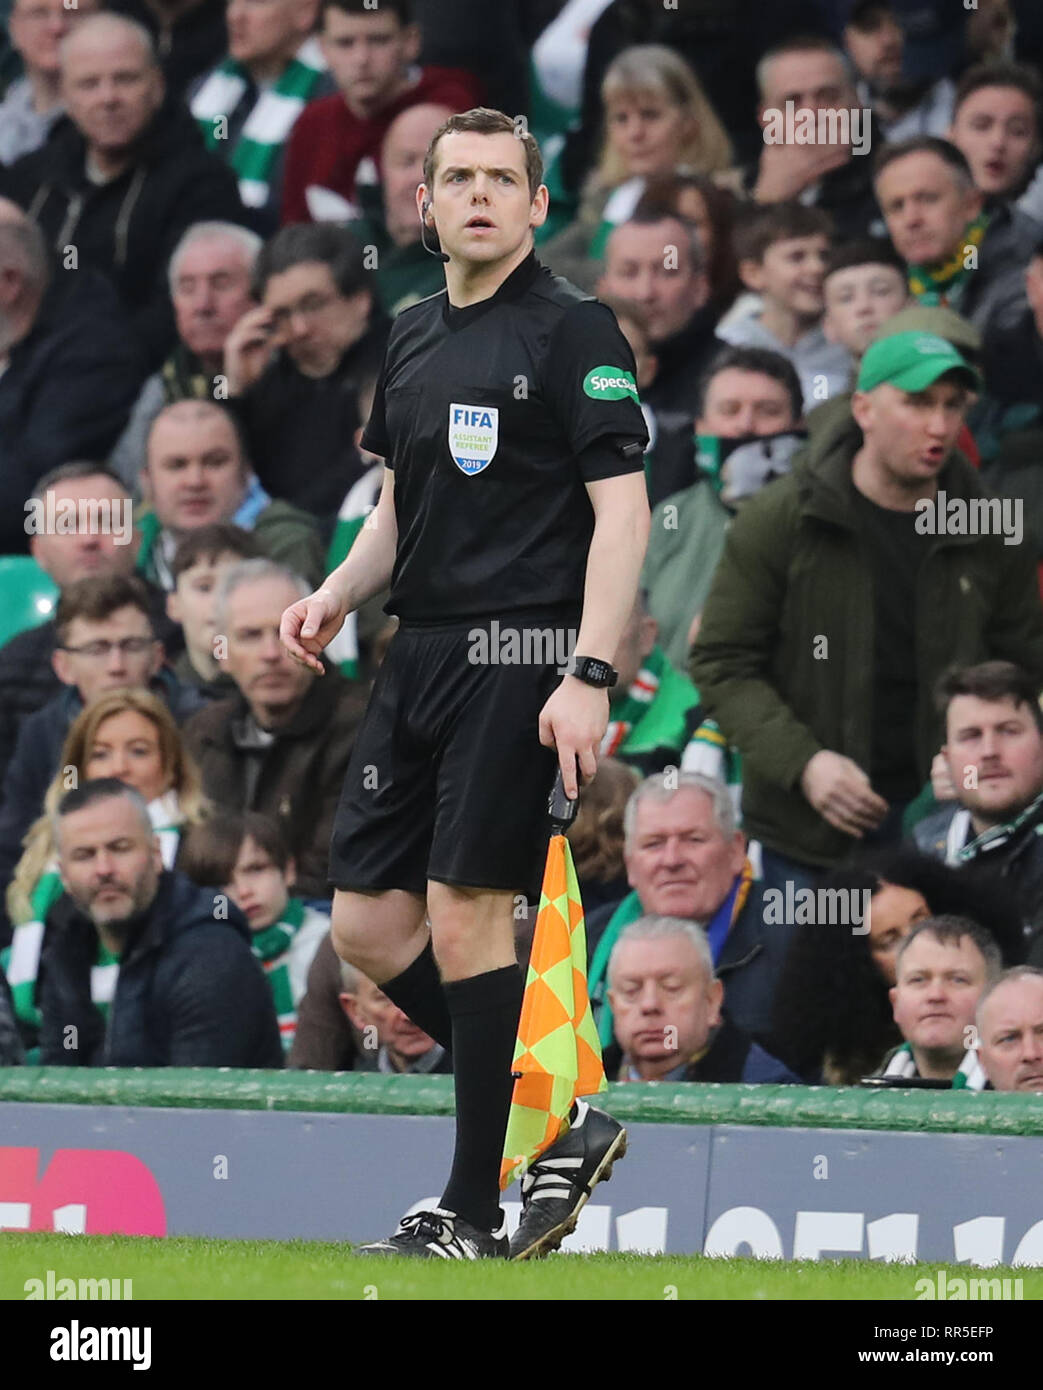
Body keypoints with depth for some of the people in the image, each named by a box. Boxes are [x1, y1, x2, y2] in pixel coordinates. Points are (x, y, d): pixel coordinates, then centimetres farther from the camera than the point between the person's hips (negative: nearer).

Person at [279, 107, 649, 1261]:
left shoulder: (573, 332, -7)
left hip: (517, 658, -8)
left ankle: (472, 1214, -1)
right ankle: (555, 1124, 16)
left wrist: (590, 675, -19)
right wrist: (336, 596, 6)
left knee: (465, 918, -9)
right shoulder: (412, 339, 15)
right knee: (367, 925, 4)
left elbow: (621, 512, -11)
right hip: (418, 655, 8)